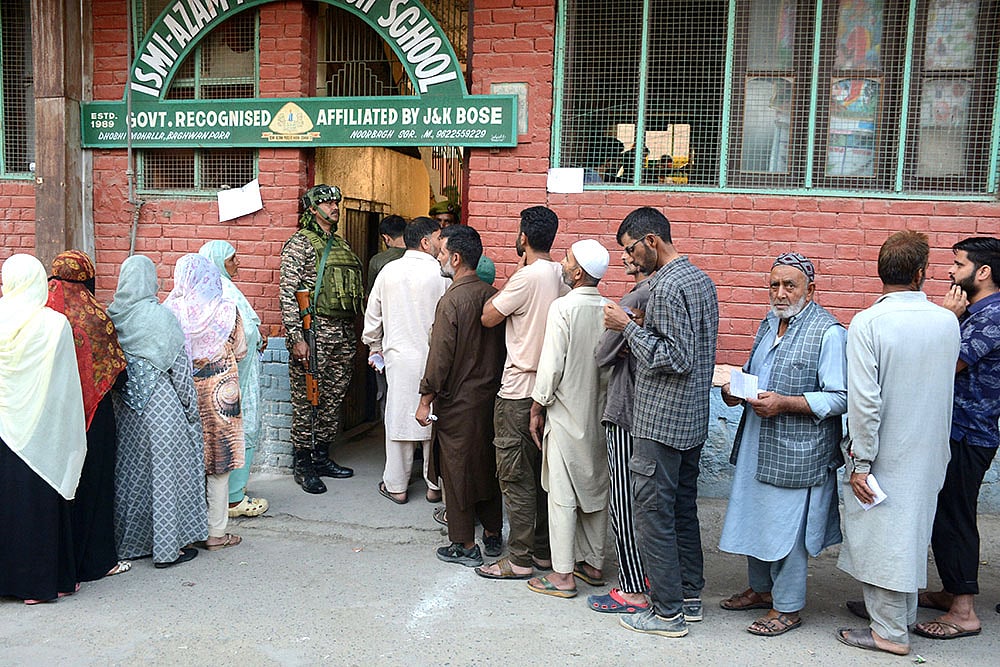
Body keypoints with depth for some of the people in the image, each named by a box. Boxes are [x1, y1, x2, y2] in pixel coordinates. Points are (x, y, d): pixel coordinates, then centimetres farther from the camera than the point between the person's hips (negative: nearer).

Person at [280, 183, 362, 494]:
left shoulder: (341, 245, 18)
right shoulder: (300, 243, -4)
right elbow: (287, 294, -11)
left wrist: (353, 334, 17)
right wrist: (296, 337, -18)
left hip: (344, 333, 7)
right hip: (314, 332, -7)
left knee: (333, 399, 12)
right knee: (307, 401, -1)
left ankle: (322, 456, 25)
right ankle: (303, 465, 10)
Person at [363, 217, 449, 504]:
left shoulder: (388, 271, 3)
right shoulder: (440, 274, -10)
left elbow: (372, 316, 10)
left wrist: (375, 348, 23)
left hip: (398, 358, 3)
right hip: (433, 358, -3)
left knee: (398, 417, 10)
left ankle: (396, 485, 19)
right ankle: (435, 485, 18)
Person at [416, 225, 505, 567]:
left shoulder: (451, 301, -18)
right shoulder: (493, 296, 3)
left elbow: (440, 358, -18)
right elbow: (501, 347, 10)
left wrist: (425, 401, -9)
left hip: (458, 401, -7)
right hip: (491, 395, 7)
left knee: (457, 470, 5)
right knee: (488, 464, 17)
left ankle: (465, 545, 14)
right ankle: (493, 534, 30)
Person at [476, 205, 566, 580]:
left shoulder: (527, 277, -18)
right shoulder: (561, 275, 6)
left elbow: (488, 317, -8)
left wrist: (517, 270, -4)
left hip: (519, 392, -8)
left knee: (515, 477, 1)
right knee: (541, 473, 16)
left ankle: (520, 559, 9)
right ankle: (544, 550, 26)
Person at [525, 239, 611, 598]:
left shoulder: (563, 308, -16)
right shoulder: (610, 310, 1)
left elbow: (551, 365, -16)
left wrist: (537, 409, -5)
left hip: (566, 414, -6)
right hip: (600, 414, 6)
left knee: (562, 495, 2)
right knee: (595, 488, 15)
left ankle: (563, 575, 8)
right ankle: (594, 564, 26)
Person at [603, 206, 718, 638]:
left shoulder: (667, 287, -18)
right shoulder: (700, 279, 13)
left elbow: (674, 358, -24)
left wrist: (628, 326, -16)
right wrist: (636, 327, 13)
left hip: (661, 423, -10)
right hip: (693, 421, 10)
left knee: (654, 515, 0)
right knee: (684, 509, 18)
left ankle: (667, 612, 9)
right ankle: (690, 597, 29)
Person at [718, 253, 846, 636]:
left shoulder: (828, 332, -13)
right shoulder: (770, 324, 13)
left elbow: (839, 398, -18)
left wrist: (784, 403, -25)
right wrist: (734, 388, 5)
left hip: (797, 451, -8)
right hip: (756, 444, 8)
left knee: (787, 527, 2)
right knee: (755, 517, 18)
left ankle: (788, 607, 20)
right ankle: (761, 589, 37)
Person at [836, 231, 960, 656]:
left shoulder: (868, 323, -19)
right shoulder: (948, 321, -3)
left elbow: (864, 400, -21)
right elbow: (941, 386, 10)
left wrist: (860, 462, -15)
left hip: (883, 454, -6)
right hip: (929, 452, 6)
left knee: (880, 537, 7)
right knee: (912, 532, 20)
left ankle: (889, 631, 17)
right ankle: (902, 614, 37)